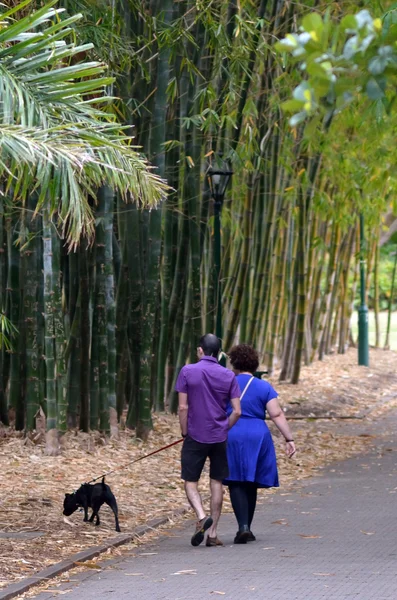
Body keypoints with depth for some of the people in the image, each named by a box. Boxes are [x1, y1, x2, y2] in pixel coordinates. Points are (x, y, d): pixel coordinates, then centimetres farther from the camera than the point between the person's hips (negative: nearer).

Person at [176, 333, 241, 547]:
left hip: (195, 436, -2)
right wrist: (225, 429, 11)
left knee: (191, 482, 5)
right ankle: (212, 533, 10)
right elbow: (236, 411, -3)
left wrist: (185, 433, 2)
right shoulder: (228, 376, 0)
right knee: (216, 483, 10)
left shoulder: (188, 371, -7)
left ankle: (201, 516, -21)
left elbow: (183, 407, -8)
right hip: (219, 438, 2)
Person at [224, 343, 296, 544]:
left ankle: (243, 526, -20)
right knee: (251, 485, 14)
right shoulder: (264, 387, 4)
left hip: (231, 437, -2)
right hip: (258, 438, 2)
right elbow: (277, 415, -4)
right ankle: (247, 529, 20)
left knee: (237, 483, -3)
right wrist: (289, 439, -2)